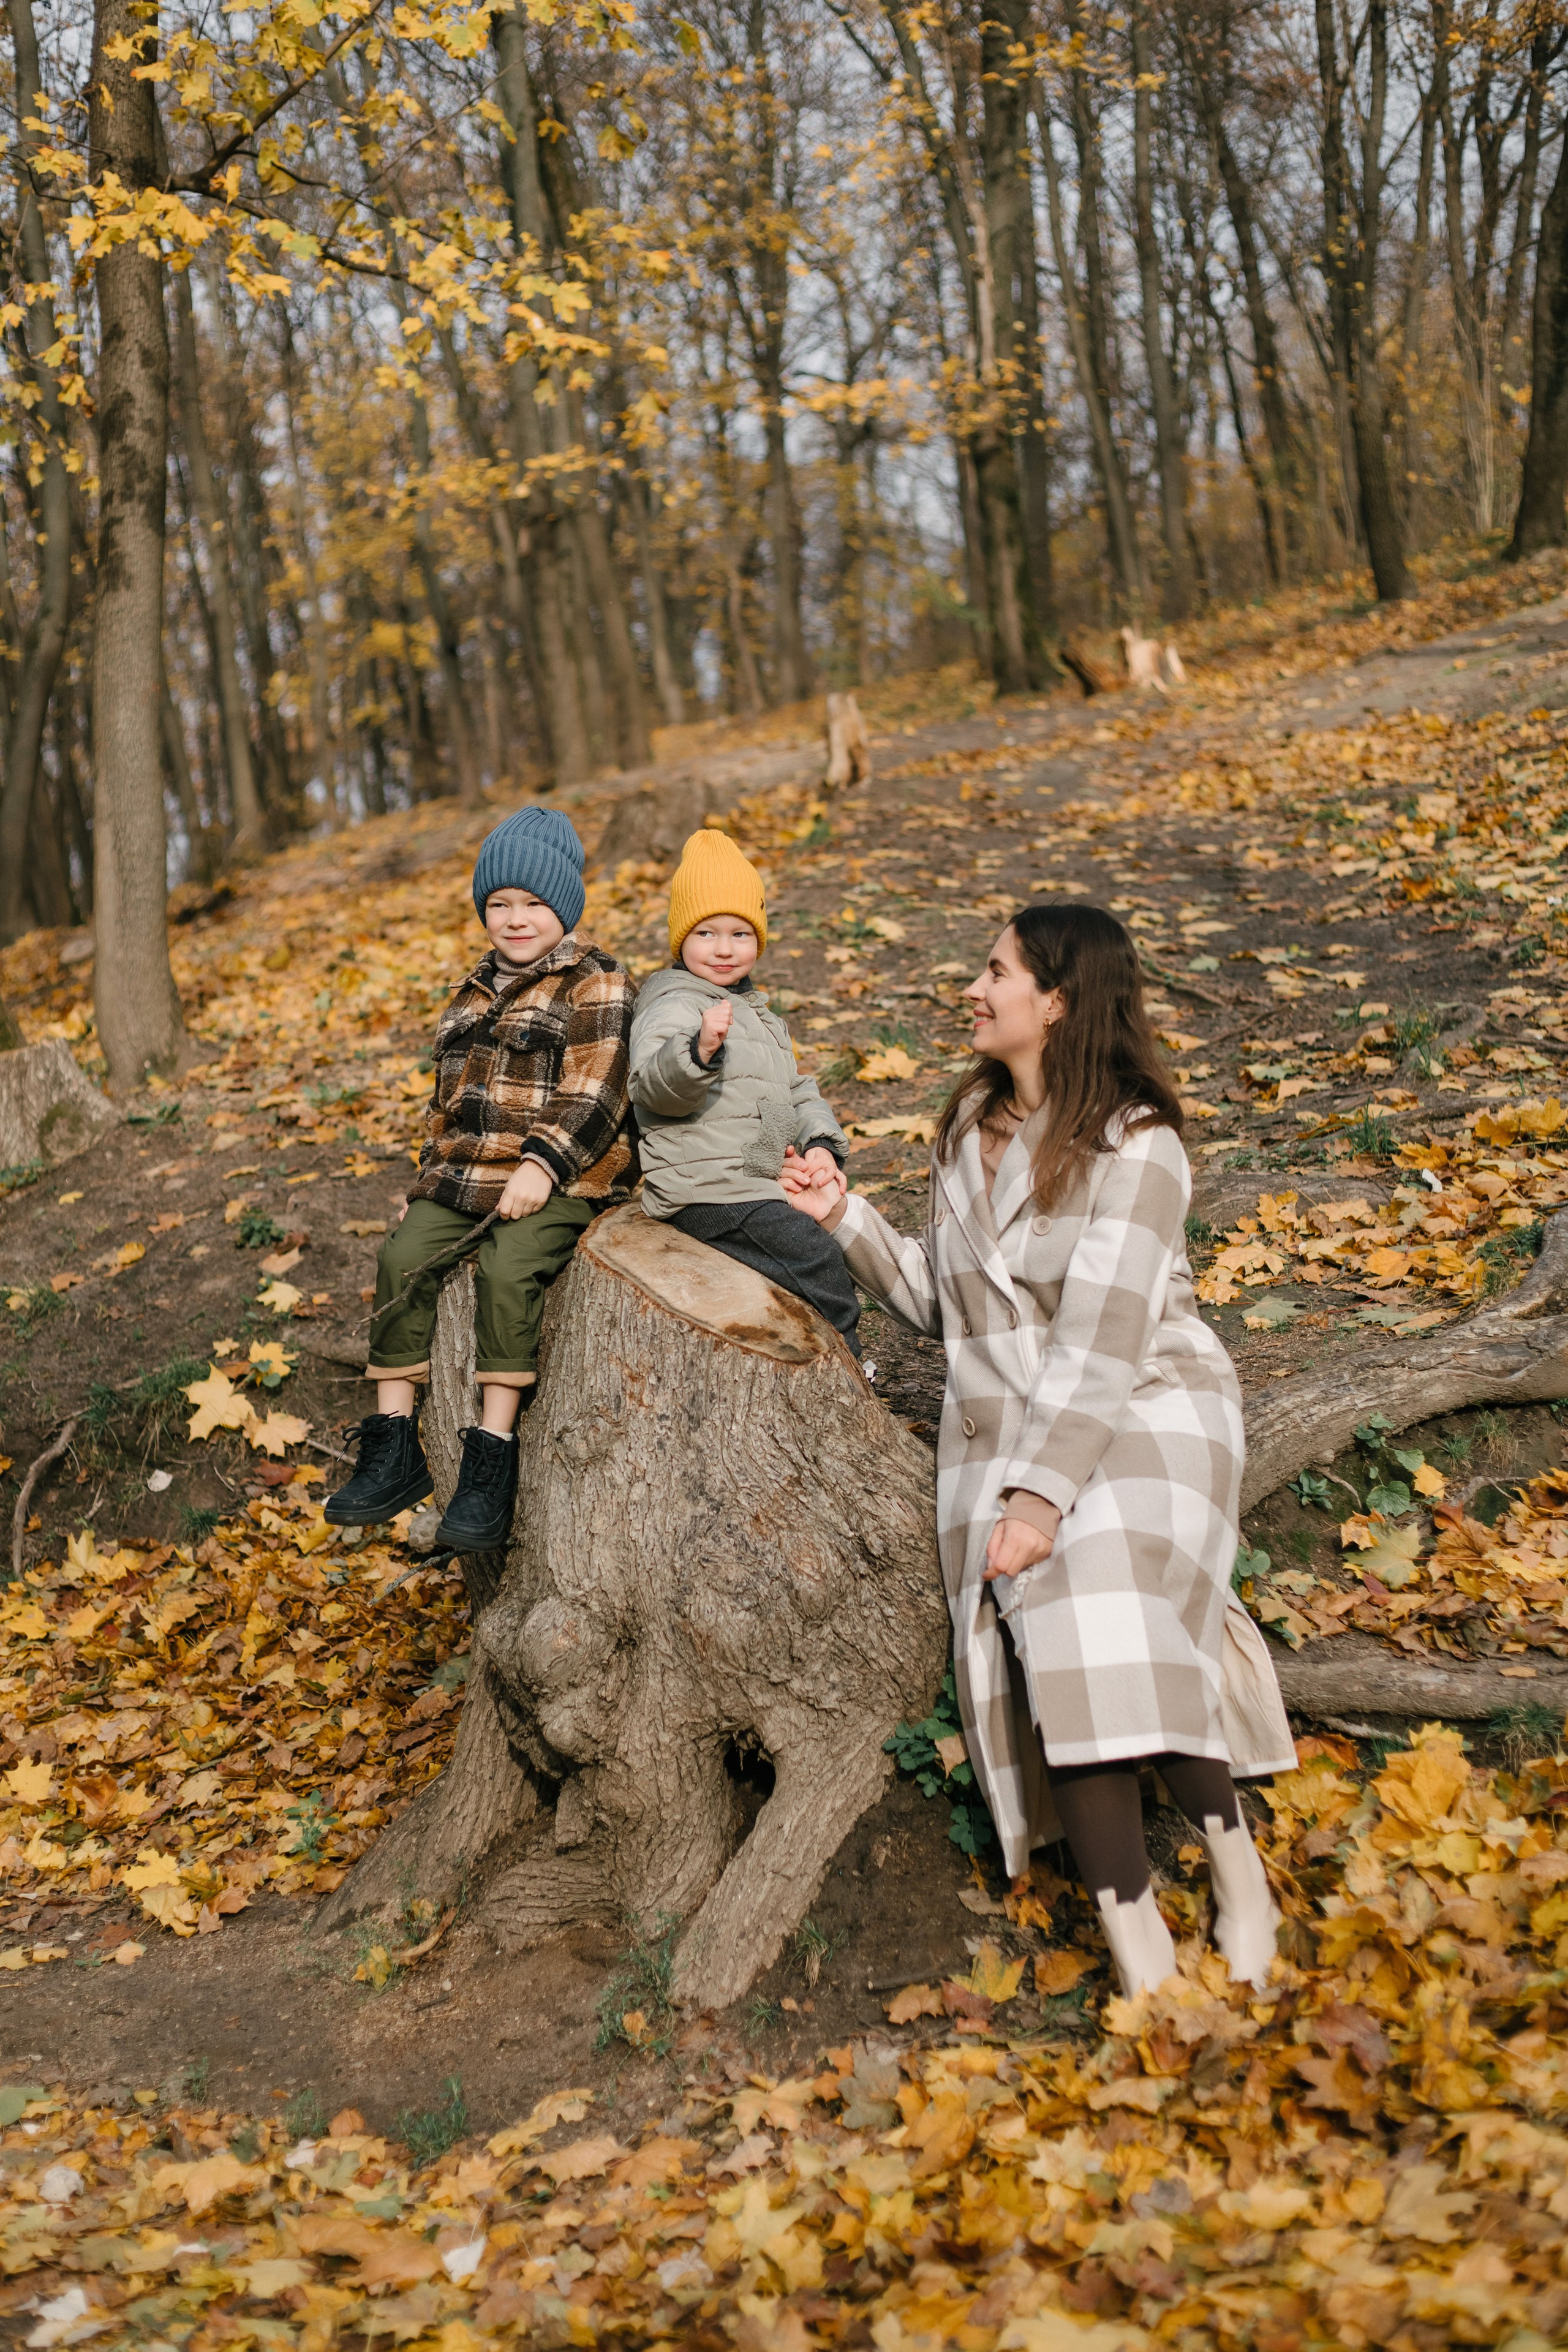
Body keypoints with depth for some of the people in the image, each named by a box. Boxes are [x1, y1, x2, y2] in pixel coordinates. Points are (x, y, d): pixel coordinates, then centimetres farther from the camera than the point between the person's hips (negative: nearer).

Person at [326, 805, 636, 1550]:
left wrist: (543, 1165, -22)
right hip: (464, 1175, 7)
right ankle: (394, 1447, -7)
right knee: (402, 1258, -13)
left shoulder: (595, 983, -3)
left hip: (557, 1182, -7)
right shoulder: (478, 990, 20)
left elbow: (594, 1095, -13)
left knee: (508, 1267, -30)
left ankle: (492, 1458, -24)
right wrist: (433, 1172, 20)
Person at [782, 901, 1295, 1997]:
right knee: (1053, 1653, -19)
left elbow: (1102, 1339, -16)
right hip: (1004, 1424, 5)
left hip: (1144, 1413, -4)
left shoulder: (1134, 1144, -8)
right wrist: (846, 1216, 11)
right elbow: (942, 1299, 20)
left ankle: (1232, 1855, -4)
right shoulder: (971, 1129, 14)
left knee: (1116, 1644, -28)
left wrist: (1042, 1492, -22)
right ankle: (1141, 1957, -19)